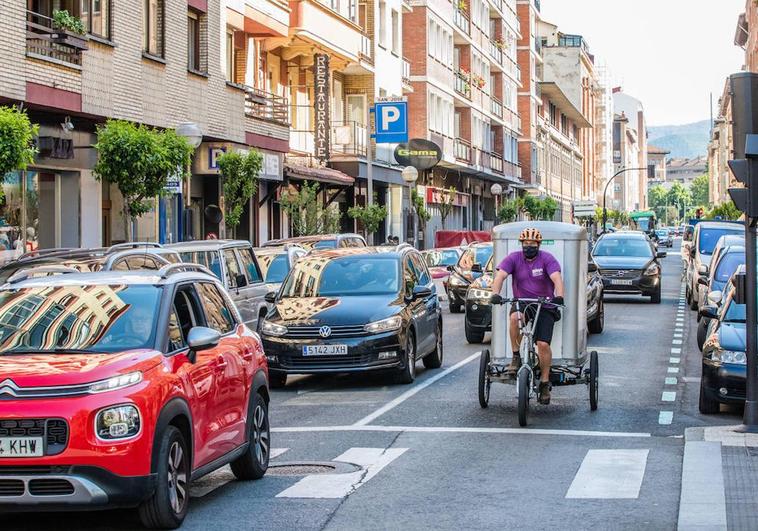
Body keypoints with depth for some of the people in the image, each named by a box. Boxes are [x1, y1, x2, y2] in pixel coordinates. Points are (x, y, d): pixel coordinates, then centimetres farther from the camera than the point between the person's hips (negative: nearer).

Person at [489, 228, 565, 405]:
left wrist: (559, 296, -41)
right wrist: (495, 293, -34)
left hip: (545, 306, -1)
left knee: (543, 344, -12)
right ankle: (516, 356, -17)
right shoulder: (514, 258, -1)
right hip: (521, 302, 1)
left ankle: (545, 383, 3)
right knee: (514, 317, -35)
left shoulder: (547, 259, -6)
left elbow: (556, 278, -21)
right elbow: (500, 275, -14)